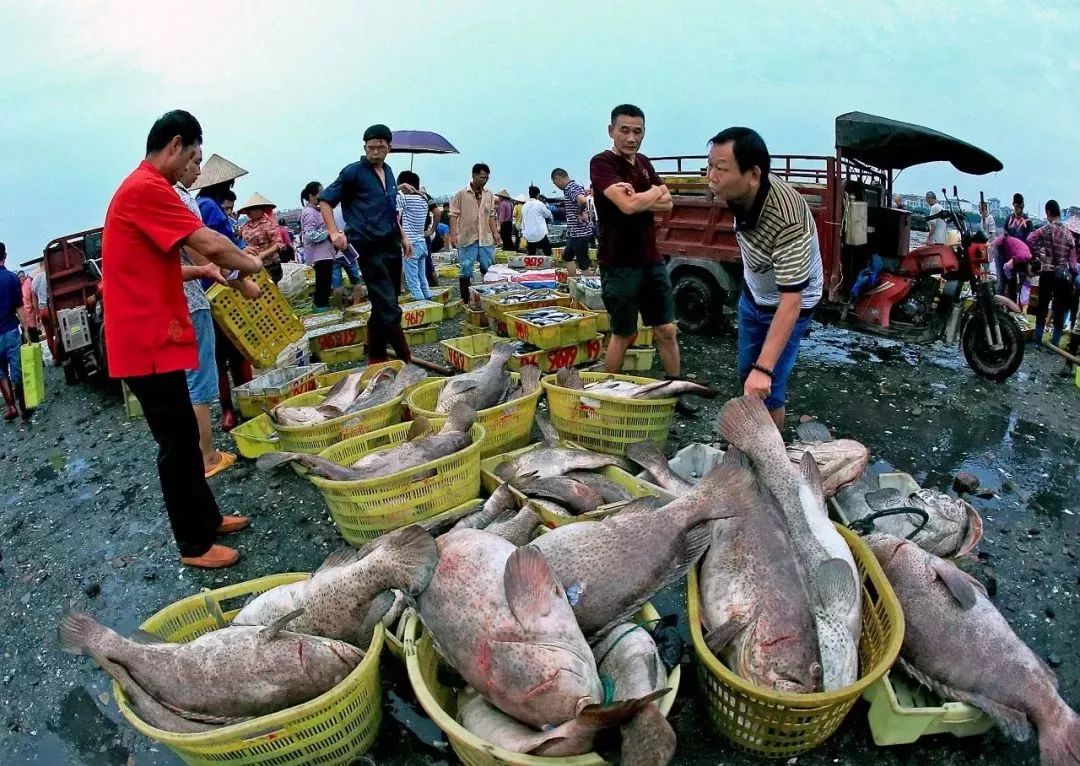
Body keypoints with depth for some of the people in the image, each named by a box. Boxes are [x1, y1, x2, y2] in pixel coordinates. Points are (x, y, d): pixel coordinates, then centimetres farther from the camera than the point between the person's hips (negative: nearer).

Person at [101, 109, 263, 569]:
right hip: (147, 342, -10)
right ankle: (194, 544, 12)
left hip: (150, 337, 10)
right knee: (178, 444, -1)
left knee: (184, 437, 17)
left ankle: (208, 519, 30)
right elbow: (210, 244, -21)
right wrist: (253, 266, -4)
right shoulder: (147, 188, -16)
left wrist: (206, 271, 17)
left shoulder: (140, 188, 18)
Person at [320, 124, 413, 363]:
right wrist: (334, 232, -17)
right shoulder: (353, 172, -4)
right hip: (370, 248, -7)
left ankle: (376, 357, 25)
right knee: (389, 308, -11)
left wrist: (403, 236, 23)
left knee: (382, 306, 14)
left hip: (392, 244, 7)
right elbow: (325, 200, -4)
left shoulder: (388, 172, 16)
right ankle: (407, 361, -4)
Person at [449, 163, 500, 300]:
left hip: (486, 239, 4)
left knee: (489, 269, 8)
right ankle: (465, 300, 9)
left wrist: (495, 232, 7)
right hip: (467, 239, -4)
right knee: (465, 271, 2)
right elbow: (454, 215, -4)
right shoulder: (461, 194, -4)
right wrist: (453, 234, -12)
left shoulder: (489, 195, 10)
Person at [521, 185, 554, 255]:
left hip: (528, 236, 5)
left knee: (531, 256, 12)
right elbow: (548, 215, 7)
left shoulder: (525, 206, 9)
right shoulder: (539, 204, -7)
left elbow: (523, 221, 14)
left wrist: (523, 233, 22)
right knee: (547, 254, 5)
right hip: (540, 235, -5)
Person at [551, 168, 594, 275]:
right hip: (574, 232, 11)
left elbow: (582, 200, -37)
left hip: (580, 233, -11)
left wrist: (581, 213, -20)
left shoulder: (572, 188, -17)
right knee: (567, 256, 20)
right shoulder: (571, 188, 13)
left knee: (583, 263, -3)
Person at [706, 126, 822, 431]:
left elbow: (790, 301, -41)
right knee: (746, 374, 20)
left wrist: (764, 369, -47)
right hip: (752, 296, 7)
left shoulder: (788, 222, -41)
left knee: (766, 390, -8)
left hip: (787, 304, -7)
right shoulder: (740, 191, -19)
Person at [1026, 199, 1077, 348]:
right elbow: (1072, 259, 5)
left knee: (1042, 306, 8)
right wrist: (1073, 276, 11)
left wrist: (1037, 254, -9)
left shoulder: (1047, 229, -7)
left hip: (1047, 272, -3)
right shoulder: (1069, 233, 5)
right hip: (1064, 274, 3)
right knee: (1060, 309, 7)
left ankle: (1037, 340, 12)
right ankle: (1054, 344, 10)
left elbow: (1030, 240, -24)